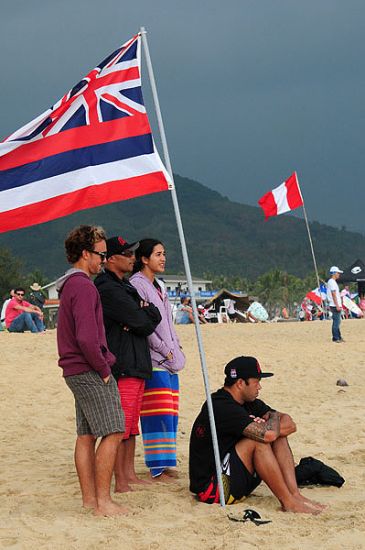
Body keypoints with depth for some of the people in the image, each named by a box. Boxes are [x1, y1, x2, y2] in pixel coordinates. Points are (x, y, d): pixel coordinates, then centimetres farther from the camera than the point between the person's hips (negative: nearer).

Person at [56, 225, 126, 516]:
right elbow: (87, 338, -24)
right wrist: (104, 369, -12)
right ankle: (103, 500, -7)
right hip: (91, 372, -10)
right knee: (112, 433, -8)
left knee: (87, 435, 11)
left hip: (77, 372, 10)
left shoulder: (70, 285, 17)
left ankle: (89, 498, 15)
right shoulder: (84, 286, -16)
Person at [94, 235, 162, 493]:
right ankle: (121, 482, -2)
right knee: (121, 425, -6)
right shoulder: (108, 289, -14)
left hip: (136, 364, 10)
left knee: (131, 423, 15)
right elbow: (144, 323, -16)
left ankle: (129, 474, 22)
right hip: (121, 366, -10)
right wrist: (146, 315, 6)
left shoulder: (125, 286, 19)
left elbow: (155, 317, 11)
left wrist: (145, 312, -10)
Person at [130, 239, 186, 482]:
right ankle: (158, 468, -7)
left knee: (170, 413, 7)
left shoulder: (159, 286, 20)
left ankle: (166, 463, 12)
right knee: (158, 413, -10)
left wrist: (176, 347, 14)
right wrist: (164, 350, -12)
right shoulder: (136, 284, -8)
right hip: (152, 360, -9)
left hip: (170, 360, 9)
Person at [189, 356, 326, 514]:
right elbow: (267, 434, -31)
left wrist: (268, 424, -15)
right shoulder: (222, 407, -21)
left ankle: (295, 495, -10)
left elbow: (289, 425, 5)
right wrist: (274, 419, -7)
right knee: (258, 441, -25)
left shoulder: (248, 402, 8)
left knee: (278, 436, 1)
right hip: (211, 487, -10)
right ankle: (288, 502, -18)